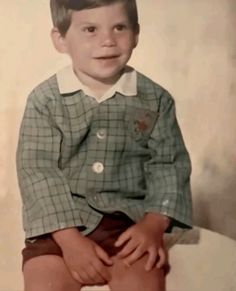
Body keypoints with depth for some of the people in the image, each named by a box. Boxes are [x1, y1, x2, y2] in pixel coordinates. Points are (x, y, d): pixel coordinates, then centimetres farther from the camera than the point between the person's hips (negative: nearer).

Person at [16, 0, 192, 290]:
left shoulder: (156, 99, 1)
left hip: (131, 217, 1)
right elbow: (36, 170, -8)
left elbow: (169, 164, 3)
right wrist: (69, 238, -18)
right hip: (61, 221, 0)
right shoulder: (44, 99, -3)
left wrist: (154, 224, -13)